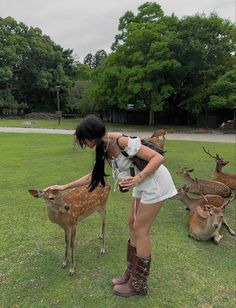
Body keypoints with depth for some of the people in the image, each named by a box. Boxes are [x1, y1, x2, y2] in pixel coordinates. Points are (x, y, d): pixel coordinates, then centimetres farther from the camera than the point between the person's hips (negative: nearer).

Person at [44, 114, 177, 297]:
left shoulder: (122, 141, -25)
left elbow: (158, 158, -24)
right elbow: (93, 176, 12)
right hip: (143, 185, 9)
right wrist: (65, 187, 13)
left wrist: (138, 178, -35)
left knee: (140, 229, 0)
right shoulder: (105, 150, 2)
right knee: (133, 224, 14)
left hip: (155, 183, -9)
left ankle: (139, 284, 19)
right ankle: (131, 273, 31)